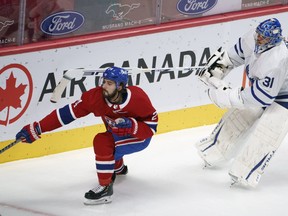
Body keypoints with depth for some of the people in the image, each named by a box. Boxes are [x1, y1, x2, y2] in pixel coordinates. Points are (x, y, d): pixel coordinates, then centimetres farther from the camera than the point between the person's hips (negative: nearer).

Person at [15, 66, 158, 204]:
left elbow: (151, 127, -21)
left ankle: (105, 188, -15)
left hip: (140, 137, -6)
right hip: (117, 134, 6)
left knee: (103, 142, -26)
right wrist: (36, 129, -27)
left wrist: (131, 125, -40)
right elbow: (66, 113, -23)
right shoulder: (95, 96, -23)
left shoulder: (137, 98, -31)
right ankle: (118, 168, 47)